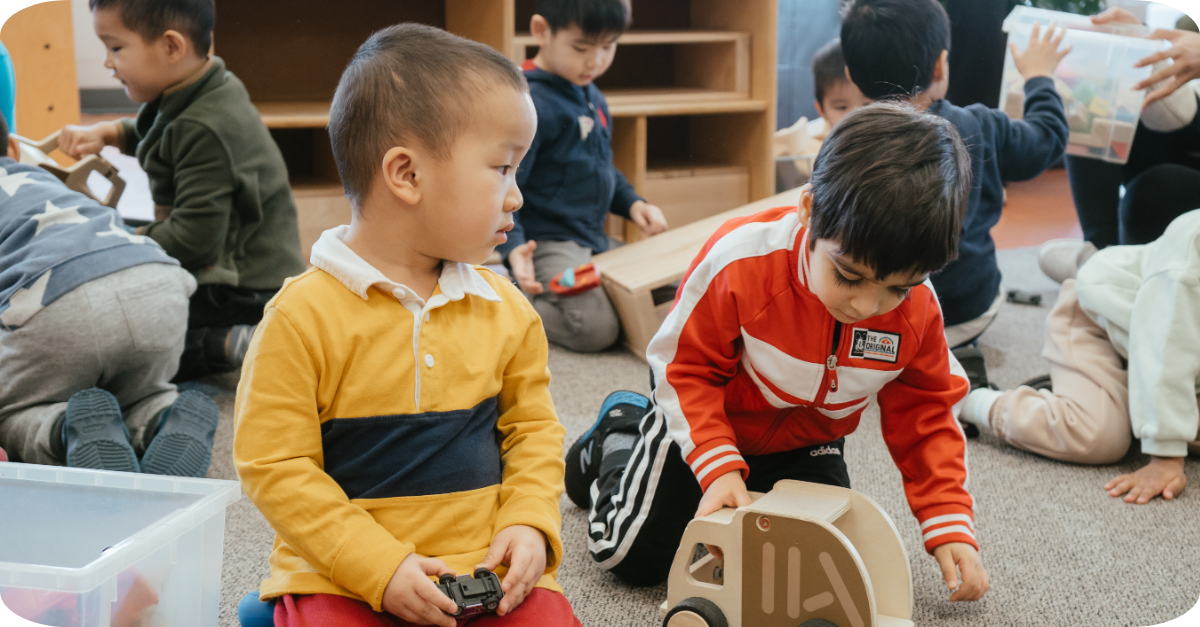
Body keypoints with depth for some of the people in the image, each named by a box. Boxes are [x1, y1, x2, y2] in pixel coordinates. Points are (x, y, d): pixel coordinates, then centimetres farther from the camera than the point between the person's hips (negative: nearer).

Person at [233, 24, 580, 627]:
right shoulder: (303, 316, -11)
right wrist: (380, 567, -17)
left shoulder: (506, 309, 5)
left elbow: (533, 427, 14)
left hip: (487, 569, 3)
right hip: (343, 576, -3)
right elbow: (274, 465, -10)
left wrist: (530, 523, -4)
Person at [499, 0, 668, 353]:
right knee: (597, 328, -28)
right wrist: (513, 247, -34)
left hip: (594, 241, 10)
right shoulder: (531, 103, -18)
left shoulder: (592, 97, 15)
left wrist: (632, 203, 12)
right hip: (545, 243, -10)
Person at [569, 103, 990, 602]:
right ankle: (619, 436, 26)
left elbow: (925, 416, -8)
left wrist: (949, 525, -15)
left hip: (805, 443, 3)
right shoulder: (740, 262, -34)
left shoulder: (916, 308, -23)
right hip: (707, 421, -3)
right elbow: (685, 370, -21)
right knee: (633, 558, -5)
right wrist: (717, 466, -32)